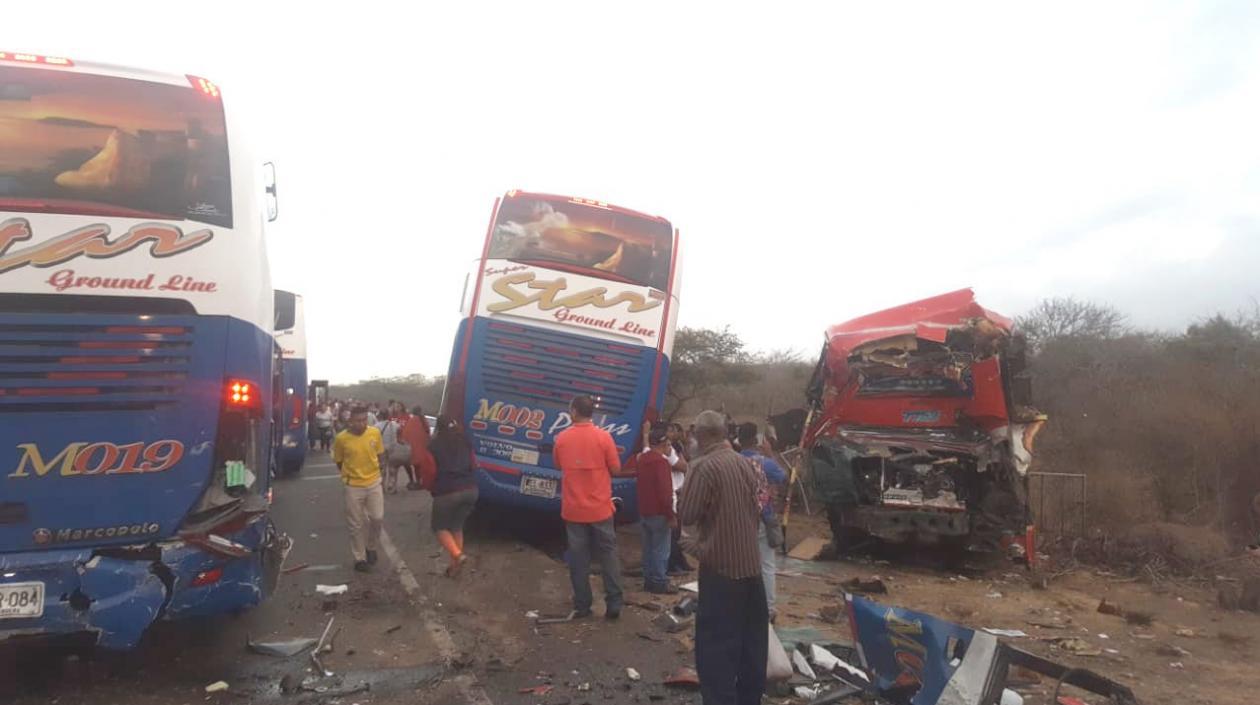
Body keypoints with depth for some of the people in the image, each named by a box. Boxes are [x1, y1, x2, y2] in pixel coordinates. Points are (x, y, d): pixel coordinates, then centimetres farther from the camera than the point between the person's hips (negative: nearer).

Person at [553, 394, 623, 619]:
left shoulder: (562, 438, -4)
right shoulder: (603, 437, -10)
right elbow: (616, 469, -4)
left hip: (573, 509, 1)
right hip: (600, 508, -1)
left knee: (578, 559, 9)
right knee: (608, 556, 8)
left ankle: (582, 606, 14)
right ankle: (614, 605, 8)